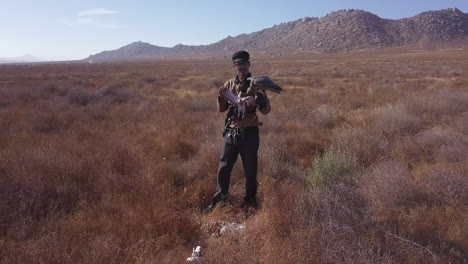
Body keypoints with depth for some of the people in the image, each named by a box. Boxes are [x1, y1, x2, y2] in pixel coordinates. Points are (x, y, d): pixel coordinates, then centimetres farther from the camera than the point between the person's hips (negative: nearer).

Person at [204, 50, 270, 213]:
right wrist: (221, 97, -11)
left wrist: (259, 98, -28)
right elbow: (221, 109, 9)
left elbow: (266, 110, -8)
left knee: (250, 170, 7)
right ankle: (218, 200, 26)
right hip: (231, 132, 3)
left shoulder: (256, 85, -3)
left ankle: (250, 201, 27)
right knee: (223, 169, 9)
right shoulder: (229, 84, 8)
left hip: (249, 133, -3)